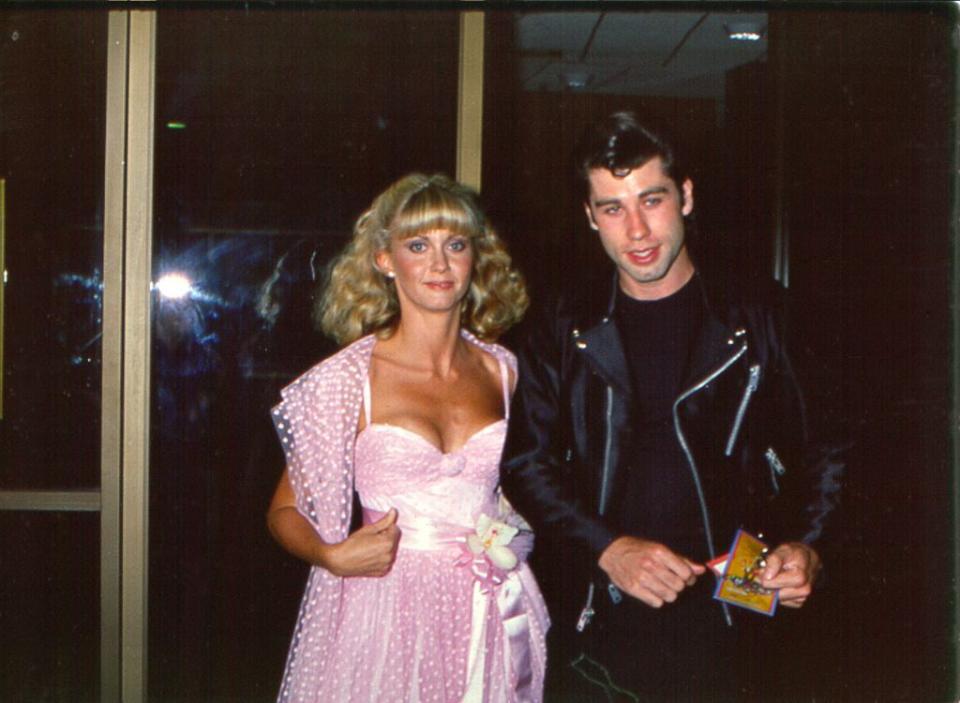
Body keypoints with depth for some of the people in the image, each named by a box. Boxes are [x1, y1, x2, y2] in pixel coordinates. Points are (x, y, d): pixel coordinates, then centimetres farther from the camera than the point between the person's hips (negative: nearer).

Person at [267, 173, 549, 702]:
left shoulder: (502, 370, 5)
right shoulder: (347, 379, -6)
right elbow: (285, 510, -1)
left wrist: (519, 537, 3)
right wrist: (333, 556, -18)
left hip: (494, 620, 3)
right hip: (387, 614, -3)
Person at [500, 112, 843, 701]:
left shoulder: (752, 323, 2)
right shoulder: (563, 332, 3)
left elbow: (809, 455, 6)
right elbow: (525, 463, 1)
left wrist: (803, 547, -11)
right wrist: (608, 548, -12)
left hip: (717, 630, 0)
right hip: (596, 626, 1)